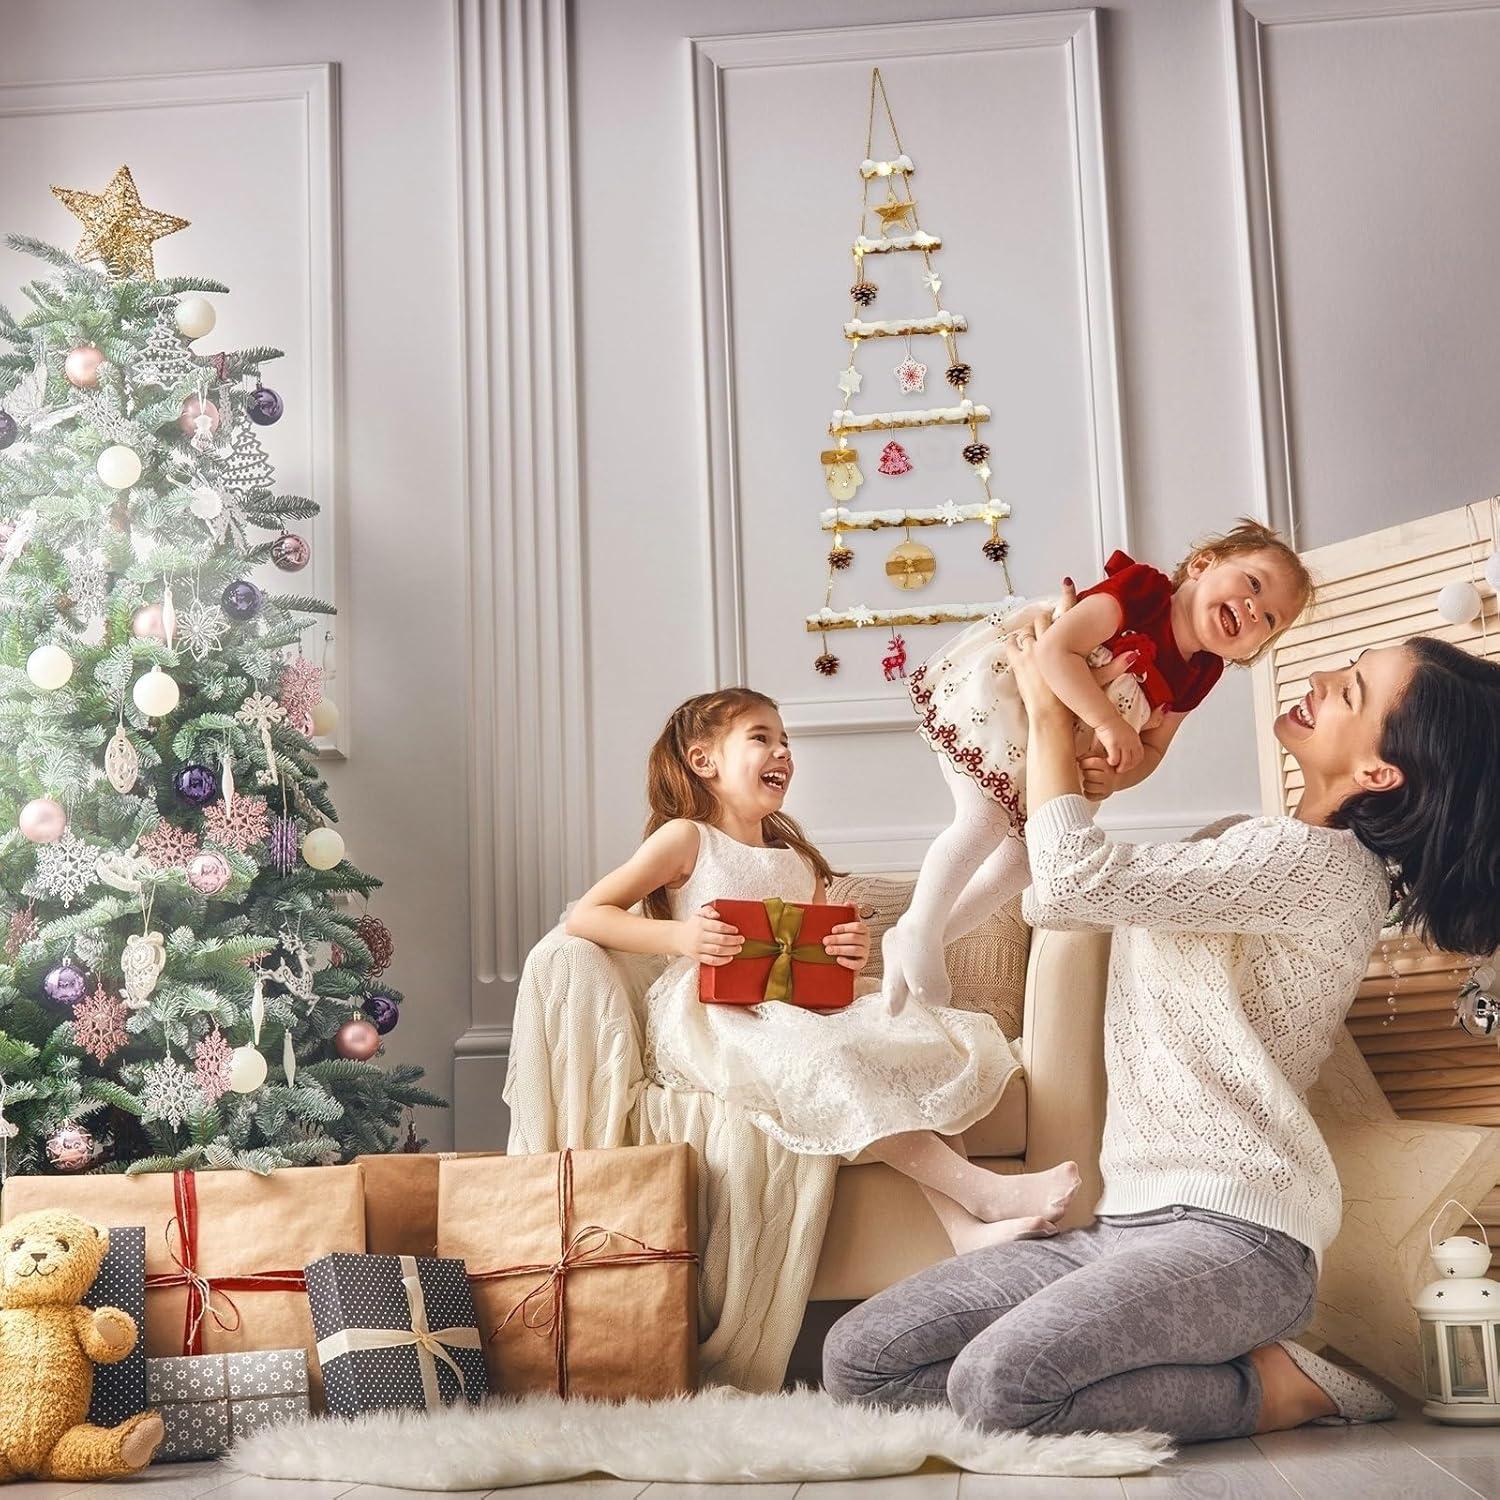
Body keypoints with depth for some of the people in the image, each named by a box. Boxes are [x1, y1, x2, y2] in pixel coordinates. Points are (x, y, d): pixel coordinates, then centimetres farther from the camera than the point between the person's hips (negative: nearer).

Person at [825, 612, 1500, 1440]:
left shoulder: (1315, 865, -13)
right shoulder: (1252, 849, 17)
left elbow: (1072, 879, -17)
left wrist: (1047, 710, -3)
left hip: (1231, 1227, -9)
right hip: (1131, 1221, 9)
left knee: (999, 1381, -33)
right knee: (858, 1359, -4)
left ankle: (1272, 1389, -8)